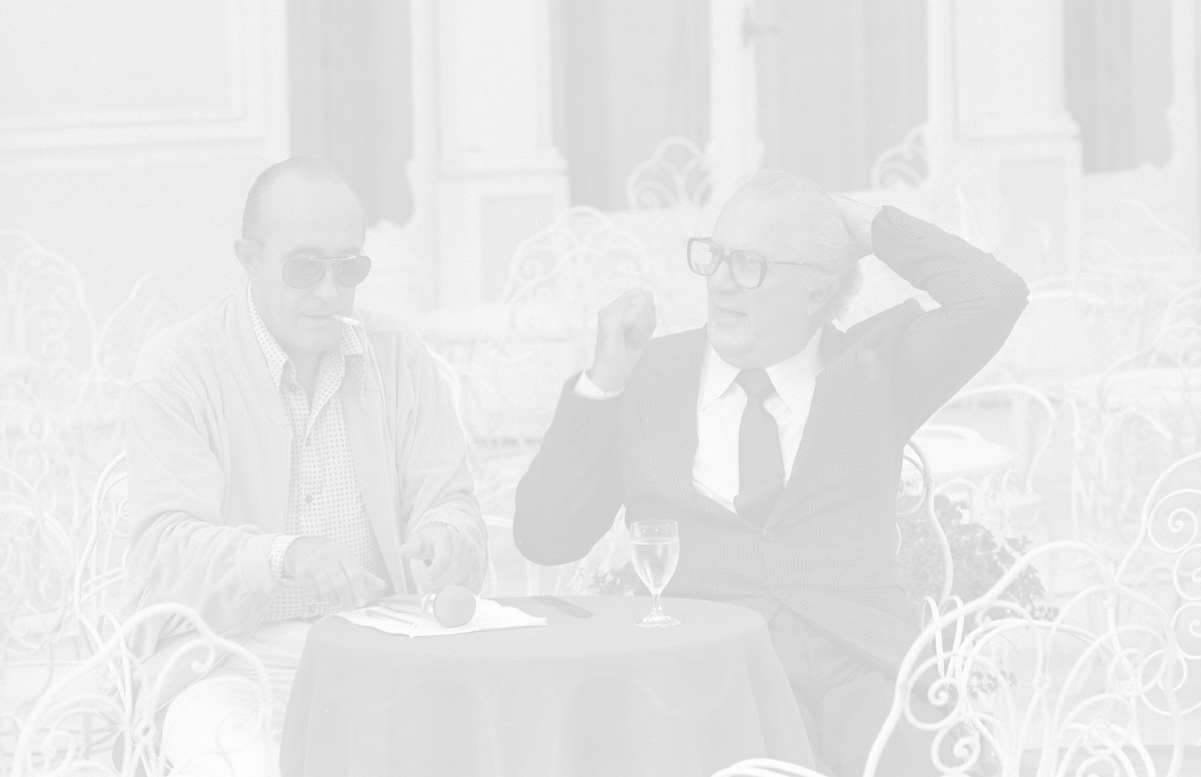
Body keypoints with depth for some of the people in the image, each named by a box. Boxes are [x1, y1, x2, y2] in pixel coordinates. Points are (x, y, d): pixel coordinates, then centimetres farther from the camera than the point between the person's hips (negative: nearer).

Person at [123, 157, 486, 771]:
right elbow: (167, 543, -13)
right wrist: (285, 556, -33)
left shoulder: (398, 356, 11)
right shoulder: (176, 368, -3)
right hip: (228, 647, -4)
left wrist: (439, 544, -19)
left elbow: (451, 507, 7)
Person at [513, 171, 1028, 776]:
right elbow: (543, 538, 7)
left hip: (854, 664, 1)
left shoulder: (872, 366, 12)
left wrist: (866, 227, 5)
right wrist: (603, 381, -1)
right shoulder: (649, 374, 13)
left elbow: (994, 299, -3)